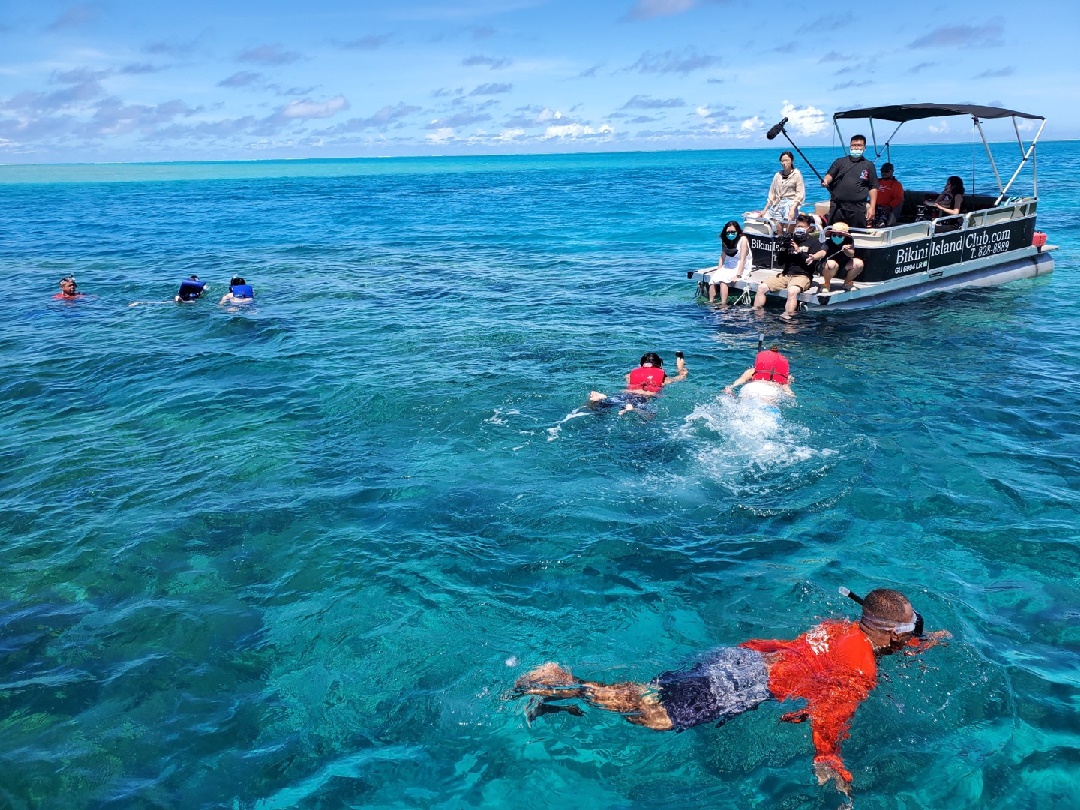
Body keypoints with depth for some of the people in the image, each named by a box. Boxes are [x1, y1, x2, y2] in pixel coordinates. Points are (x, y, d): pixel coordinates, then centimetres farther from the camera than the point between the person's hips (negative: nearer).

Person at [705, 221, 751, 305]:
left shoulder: (743, 239, -15)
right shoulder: (725, 240, 4)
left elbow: (742, 260, -20)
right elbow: (722, 257, 7)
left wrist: (738, 275, -27)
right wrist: (718, 271, -4)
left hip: (742, 268, -6)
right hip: (729, 266, 6)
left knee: (722, 279, -28)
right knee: (713, 278, -18)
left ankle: (723, 304, -29)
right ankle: (711, 302, -19)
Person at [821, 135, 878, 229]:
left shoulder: (868, 165, 12)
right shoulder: (840, 162, 13)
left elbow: (873, 188, 9)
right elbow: (830, 175, 4)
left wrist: (872, 207, 0)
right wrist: (826, 181, -21)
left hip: (858, 208, 0)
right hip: (837, 207, 0)